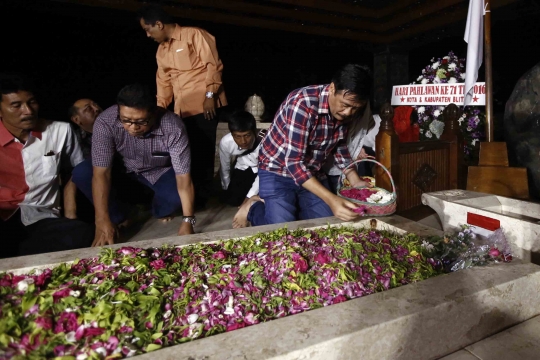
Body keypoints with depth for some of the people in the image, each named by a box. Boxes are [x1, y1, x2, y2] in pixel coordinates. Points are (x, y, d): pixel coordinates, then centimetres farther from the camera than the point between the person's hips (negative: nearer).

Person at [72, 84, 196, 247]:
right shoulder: (105, 122, -31)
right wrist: (103, 222, -34)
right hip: (123, 167, 2)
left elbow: (183, 177, -32)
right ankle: (119, 217, 2)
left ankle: (160, 210, 7)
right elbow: (101, 173, -29)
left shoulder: (173, 127, -34)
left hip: (161, 171, -1)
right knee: (81, 175, -23)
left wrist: (187, 221, -37)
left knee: (175, 197, -31)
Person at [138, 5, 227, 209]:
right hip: (181, 109, 7)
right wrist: (160, 108, 20)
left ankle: (201, 198, 9)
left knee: (203, 153, -3)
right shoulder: (161, 50, 21)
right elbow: (164, 82, 25)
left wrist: (210, 94, -14)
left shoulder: (194, 35, 1)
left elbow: (213, 64, -6)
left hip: (203, 105, -6)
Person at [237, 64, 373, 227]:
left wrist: (355, 180, -5)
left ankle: (293, 207, 26)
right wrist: (331, 200, -40)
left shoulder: (347, 110, -9)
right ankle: (254, 209, 14)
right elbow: (293, 163, -34)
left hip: (313, 173, 7)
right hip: (277, 171, -6)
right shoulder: (303, 103, -31)